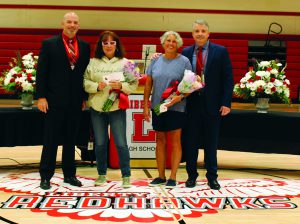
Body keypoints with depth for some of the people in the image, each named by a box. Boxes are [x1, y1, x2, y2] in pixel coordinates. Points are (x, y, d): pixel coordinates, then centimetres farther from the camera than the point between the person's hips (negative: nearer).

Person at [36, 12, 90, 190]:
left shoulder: (85, 46, 10)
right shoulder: (49, 44, 0)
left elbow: (86, 73, 12)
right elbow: (41, 72, -3)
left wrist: (85, 97, 8)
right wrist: (41, 97, -9)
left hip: (76, 102, 3)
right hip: (55, 100, -3)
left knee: (71, 139, 10)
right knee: (51, 139, 2)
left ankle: (69, 174, 20)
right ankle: (46, 177, 10)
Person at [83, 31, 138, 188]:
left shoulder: (125, 63, 3)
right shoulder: (93, 62, 6)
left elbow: (134, 85, 0)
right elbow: (85, 81, 3)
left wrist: (121, 86, -17)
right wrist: (97, 86, -14)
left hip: (117, 108, -2)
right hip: (97, 107, 2)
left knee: (121, 143, -3)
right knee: (100, 143, 9)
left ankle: (126, 176, 8)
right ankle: (101, 175, 23)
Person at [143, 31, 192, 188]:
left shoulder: (184, 61, -2)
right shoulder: (156, 60, 8)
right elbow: (148, 84, 9)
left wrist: (180, 96, -21)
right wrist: (145, 105, 4)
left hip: (176, 108, -4)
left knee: (175, 142, -1)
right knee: (160, 141, 9)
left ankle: (172, 177, 6)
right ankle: (161, 176, 18)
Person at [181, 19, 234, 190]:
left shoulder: (221, 51, 0)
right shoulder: (186, 52, 6)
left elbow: (228, 78, -3)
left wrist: (226, 103, -8)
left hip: (212, 104, -2)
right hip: (191, 103, 2)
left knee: (211, 143, 8)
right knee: (191, 142, 7)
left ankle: (212, 177, 19)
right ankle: (192, 176, 20)